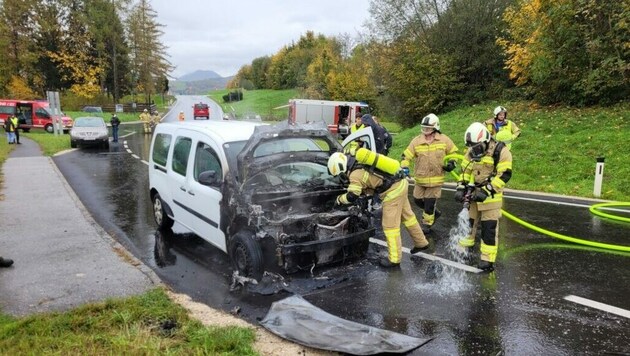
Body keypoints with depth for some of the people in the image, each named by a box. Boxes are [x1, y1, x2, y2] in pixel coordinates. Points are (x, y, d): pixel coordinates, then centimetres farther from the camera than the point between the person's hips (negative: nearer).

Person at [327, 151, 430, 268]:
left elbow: (351, 197, -13)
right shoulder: (362, 163, 13)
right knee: (407, 215, 23)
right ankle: (421, 243, 39)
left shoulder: (355, 174, -15)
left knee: (390, 225, -1)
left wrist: (339, 199, 4)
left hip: (393, 191, -10)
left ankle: (394, 259, 8)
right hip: (400, 184, 10)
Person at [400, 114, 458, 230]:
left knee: (430, 204, 1)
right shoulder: (416, 141, -4)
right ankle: (434, 212, 41)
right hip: (420, 178, 3)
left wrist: (451, 163, -6)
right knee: (418, 200, 15)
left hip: (436, 179, -3)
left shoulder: (444, 140, -4)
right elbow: (407, 155, -3)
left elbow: (453, 153, 11)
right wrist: (404, 167, -18)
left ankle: (427, 224, 22)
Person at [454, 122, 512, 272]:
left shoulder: (501, 151, -16)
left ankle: (488, 259, 2)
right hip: (473, 193, 6)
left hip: (490, 196, -6)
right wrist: (461, 188, -2)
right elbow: (465, 171, 11)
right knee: (469, 221, 18)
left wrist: (486, 191, -25)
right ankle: (465, 246, 36)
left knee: (489, 227, -5)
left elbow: (504, 175, -20)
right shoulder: (471, 152, 4)